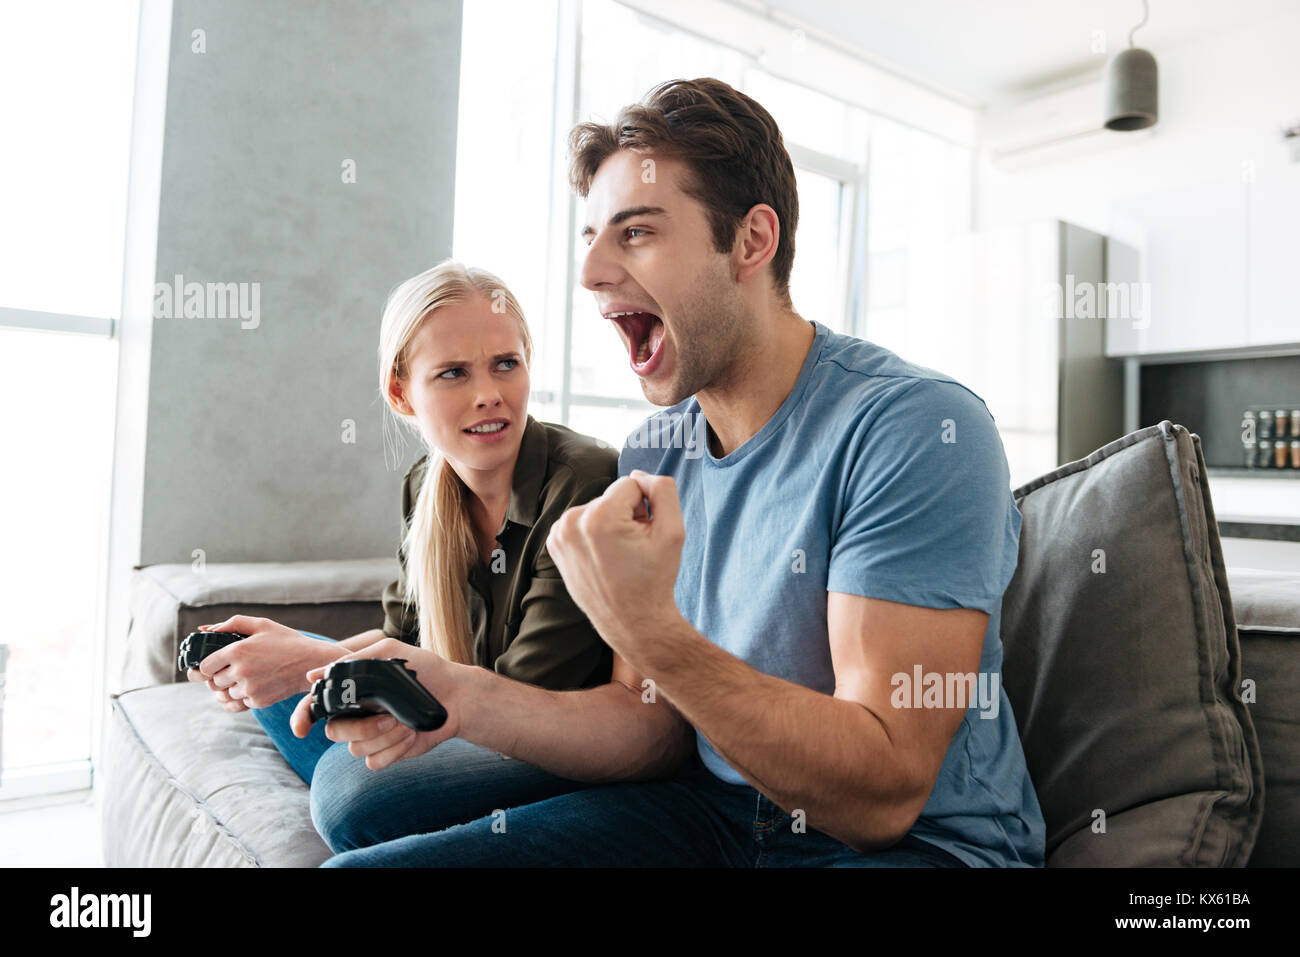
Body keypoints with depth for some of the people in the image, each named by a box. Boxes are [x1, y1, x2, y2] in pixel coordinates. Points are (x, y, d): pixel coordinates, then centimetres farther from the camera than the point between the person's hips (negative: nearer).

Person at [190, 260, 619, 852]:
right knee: (276, 682, 10)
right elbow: (404, 638, 10)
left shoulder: (587, 483, -24)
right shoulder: (427, 488, -1)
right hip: (472, 726, 7)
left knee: (353, 786, -28)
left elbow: (525, 703, -23)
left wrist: (318, 663, -22)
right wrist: (289, 656, -9)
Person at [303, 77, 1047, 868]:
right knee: (358, 862, -6)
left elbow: (883, 798, -23)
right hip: (715, 816, 5)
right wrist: (466, 699, -13)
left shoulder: (919, 428, -20)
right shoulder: (653, 457, 1)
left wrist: (646, 629, -32)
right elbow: (659, 725, 2)